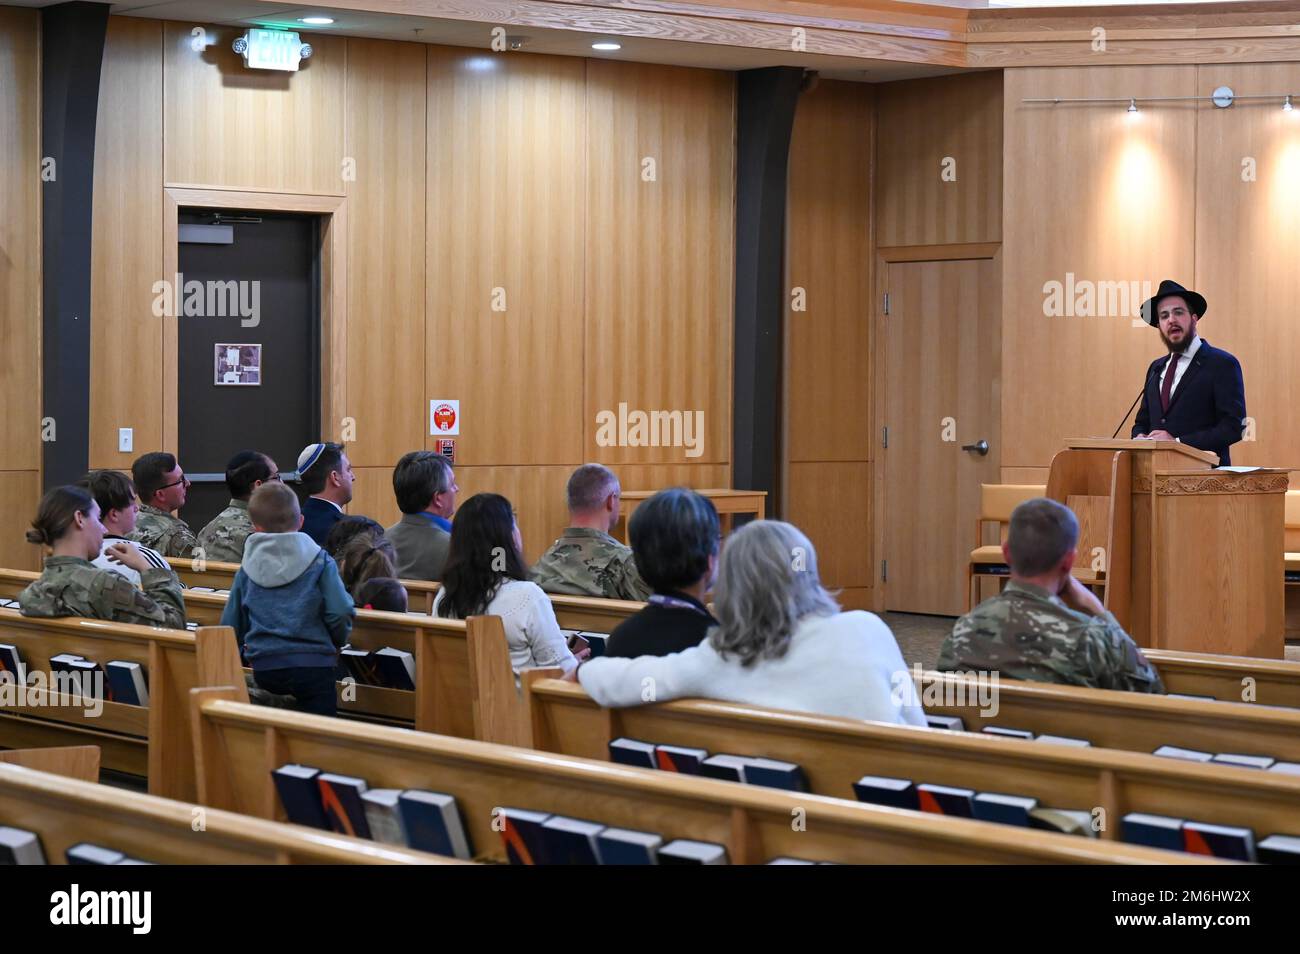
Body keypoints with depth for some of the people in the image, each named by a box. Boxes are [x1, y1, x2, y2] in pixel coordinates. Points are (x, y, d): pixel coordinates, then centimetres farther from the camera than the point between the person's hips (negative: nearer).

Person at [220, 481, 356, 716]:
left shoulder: (247, 570, 9)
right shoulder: (319, 561, 0)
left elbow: (230, 626, 14)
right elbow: (340, 613, -6)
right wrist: (337, 643, 14)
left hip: (263, 670, 3)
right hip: (313, 663, -3)